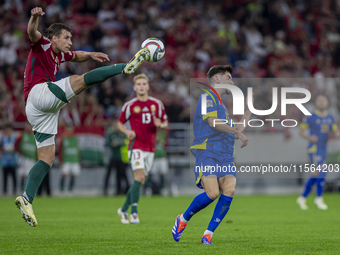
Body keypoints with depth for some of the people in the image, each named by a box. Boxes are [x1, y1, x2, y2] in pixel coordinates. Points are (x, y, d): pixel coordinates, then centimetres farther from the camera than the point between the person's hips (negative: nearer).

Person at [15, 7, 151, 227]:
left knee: (47, 159, 3)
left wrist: (90, 55, 22)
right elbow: (32, 32, -16)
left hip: (45, 111, 9)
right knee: (83, 79, -18)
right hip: (39, 93, -9)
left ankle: (26, 199, -5)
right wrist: (35, 17, -39)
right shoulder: (42, 45, 5)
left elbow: (77, 56, 45)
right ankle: (127, 67, -17)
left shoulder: (59, 55, 28)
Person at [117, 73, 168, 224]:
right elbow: (119, 123, 10)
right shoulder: (130, 105, 0)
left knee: (140, 181, 8)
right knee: (139, 177, -18)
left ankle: (124, 209, 23)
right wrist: (127, 132, -11)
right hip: (136, 145, -4)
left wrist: (161, 125, -11)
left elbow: (165, 123, 13)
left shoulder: (157, 104, 7)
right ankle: (134, 212, -13)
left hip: (150, 148, 4)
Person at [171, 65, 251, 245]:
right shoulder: (207, 97, 1)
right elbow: (213, 122, -16)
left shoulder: (221, 104, 29)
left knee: (229, 191, -15)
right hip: (207, 153, -8)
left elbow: (234, 131, 35)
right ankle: (183, 219, 6)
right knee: (212, 193, -21)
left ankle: (208, 235, -9)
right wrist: (237, 132, -20)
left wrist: (249, 110, 34)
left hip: (225, 156, 8)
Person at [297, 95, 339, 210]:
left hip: (323, 150, 6)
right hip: (314, 149, -6)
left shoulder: (330, 118, 10)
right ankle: (319, 198, 0)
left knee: (315, 176, 9)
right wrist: (309, 138, -18)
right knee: (321, 171, -14)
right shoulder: (311, 117, -6)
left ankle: (302, 198, 21)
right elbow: (301, 131, 1)